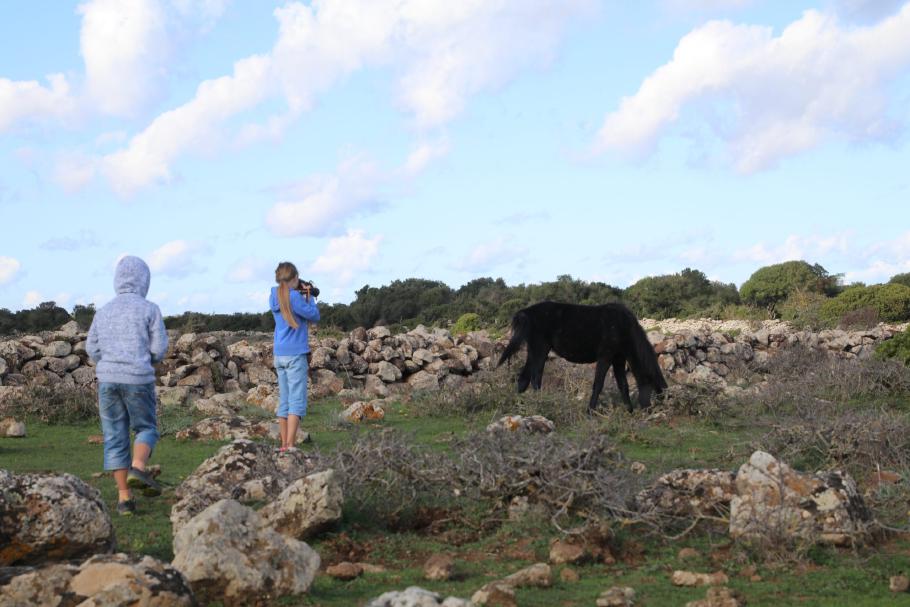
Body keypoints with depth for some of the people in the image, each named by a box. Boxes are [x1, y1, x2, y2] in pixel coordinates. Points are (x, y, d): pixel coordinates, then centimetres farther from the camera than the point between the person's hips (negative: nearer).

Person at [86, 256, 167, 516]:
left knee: (115, 438, 6)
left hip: (107, 379, 3)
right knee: (146, 429, 13)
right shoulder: (150, 309, -2)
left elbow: (93, 349, 13)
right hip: (138, 379, -3)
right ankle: (138, 469, -15)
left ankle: (124, 497, 2)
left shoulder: (104, 311, 10)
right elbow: (159, 348, -4)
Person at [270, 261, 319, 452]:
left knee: (284, 401, 11)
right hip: (295, 354, -8)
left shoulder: (274, 297, 9)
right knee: (297, 401, -8)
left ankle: (284, 444, 11)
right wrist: (309, 297, 7)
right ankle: (290, 445, -16)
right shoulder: (294, 297, -14)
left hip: (279, 355, 8)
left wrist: (303, 296, 9)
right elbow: (314, 316, -7)